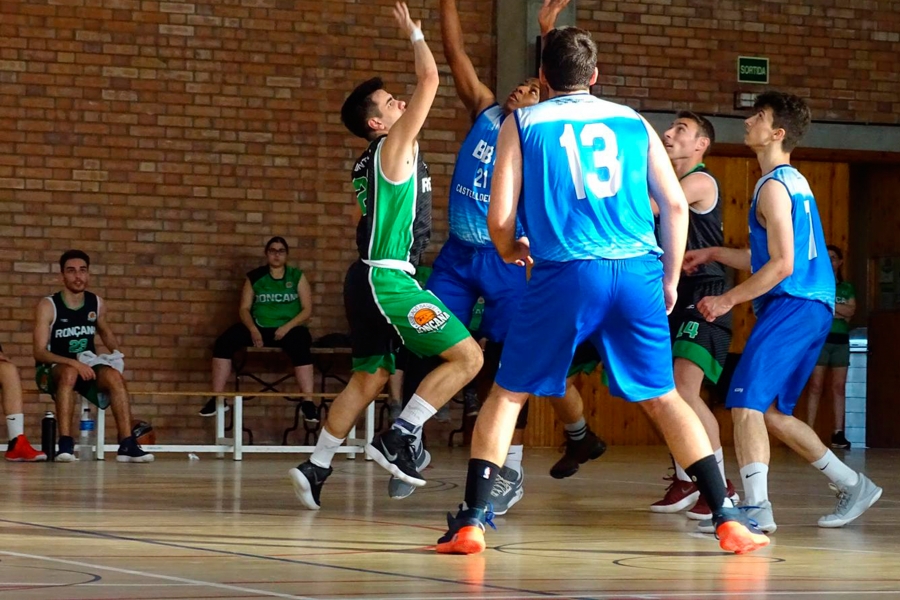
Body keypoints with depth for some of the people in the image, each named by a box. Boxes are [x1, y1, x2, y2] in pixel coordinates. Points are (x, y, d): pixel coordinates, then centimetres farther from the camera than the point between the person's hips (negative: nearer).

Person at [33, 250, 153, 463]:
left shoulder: (96, 303, 5)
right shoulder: (48, 306, -11)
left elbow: (106, 332, 27)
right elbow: (40, 352, -17)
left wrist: (116, 353, 8)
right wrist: (73, 363, -30)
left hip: (87, 367, 4)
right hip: (53, 369, -4)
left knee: (114, 376, -27)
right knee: (69, 373, -39)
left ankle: (127, 444, -29)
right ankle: (65, 444, -41)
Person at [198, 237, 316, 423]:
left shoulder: (297, 277, 7)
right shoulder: (255, 277, 10)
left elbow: (307, 309, 0)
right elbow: (244, 308, 5)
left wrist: (287, 327, -16)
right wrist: (252, 329, -15)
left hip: (289, 329, -2)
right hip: (260, 328, 2)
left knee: (300, 346, -38)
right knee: (224, 342, -22)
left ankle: (307, 402, -40)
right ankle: (217, 398, -21)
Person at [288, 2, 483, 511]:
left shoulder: (375, 160, 15)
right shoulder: (394, 145, -9)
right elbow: (429, 80, -10)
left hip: (373, 279, 10)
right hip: (388, 278, -10)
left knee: (370, 378, 18)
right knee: (467, 357, -11)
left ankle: (317, 468, 18)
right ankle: (399, 438, -13)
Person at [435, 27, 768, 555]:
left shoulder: (522, 125, 9)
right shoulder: (633, 122, 15)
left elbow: (500, 218, 3)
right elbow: (676, 204, 11)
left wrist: (510, 251, 26)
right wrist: (670, 280, 20)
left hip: (565, 274, -2)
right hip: (637, 273, 2)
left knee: (507, 395, 11)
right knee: (664, 398, 13)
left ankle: (472, 521, 2)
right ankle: (728, 518, 7)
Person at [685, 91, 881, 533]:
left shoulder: (774, 186, -10)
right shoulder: (794, 182, 20)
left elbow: (782, 265, -17)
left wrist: (728, 299, -13)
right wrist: (714, 254, 29)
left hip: (793, 306, -10)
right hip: (810, 308, 10)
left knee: (746, 402, -17)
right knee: (772, 413, 16)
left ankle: (756, 508, -26)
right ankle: (852, 486, 23)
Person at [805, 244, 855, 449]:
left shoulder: (847, 288, 16)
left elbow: (851, 310, 0)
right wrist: (841, 312, -8)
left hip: (841, 340, 4)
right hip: (819, 338, -3)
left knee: (839, 387, 0)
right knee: (815, 386, -8)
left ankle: (838, 433, -2)